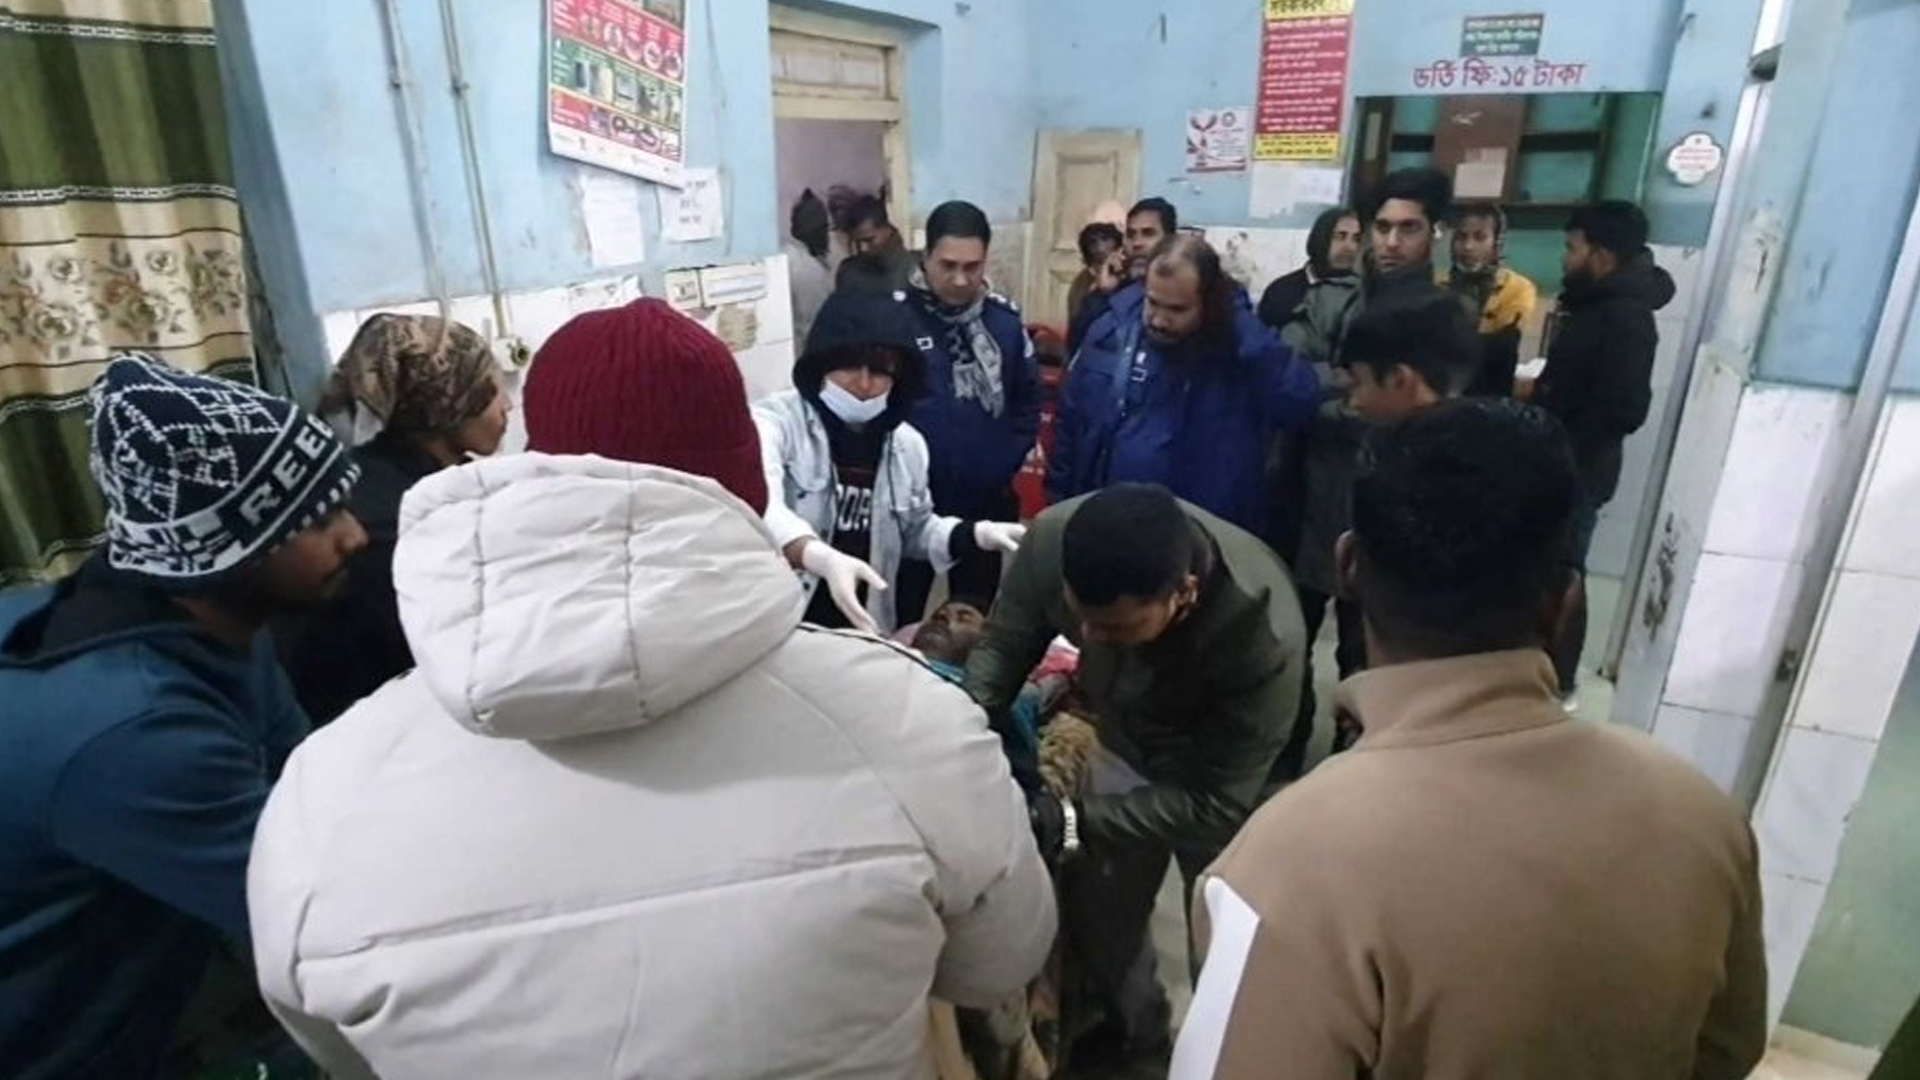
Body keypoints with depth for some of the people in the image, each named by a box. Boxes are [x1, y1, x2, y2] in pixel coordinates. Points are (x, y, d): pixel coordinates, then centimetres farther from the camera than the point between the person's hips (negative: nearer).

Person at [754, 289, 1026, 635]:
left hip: (862, 633, 4)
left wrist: (976, 534, 3)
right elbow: (762, 511, -30)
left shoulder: (908, 444, 5)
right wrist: (823, 557, -48)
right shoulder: (775, 421, -11)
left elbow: (917, 531, 20)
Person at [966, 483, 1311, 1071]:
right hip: (1130, 749, 4)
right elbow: (1003, 643, -16)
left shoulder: (1263, 636, -41)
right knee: (1092, 912, 15)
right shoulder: (1053, 538, -34)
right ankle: (1134, 1024, 47)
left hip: (1228, 778, -3)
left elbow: (1216, 803, -33)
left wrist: (1072, 824, -41)